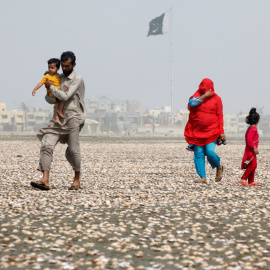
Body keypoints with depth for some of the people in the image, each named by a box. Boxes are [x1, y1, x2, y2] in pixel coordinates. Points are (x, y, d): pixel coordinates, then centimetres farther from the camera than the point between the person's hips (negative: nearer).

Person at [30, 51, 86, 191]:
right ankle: (45, 180, -16)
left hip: (73, 117, -6)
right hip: (58, 117, 6)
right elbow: (49, 98, 15)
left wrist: (51, 87, -6)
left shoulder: (77, 79, -6)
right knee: (47, 145, -11)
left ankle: (77, 180, 16)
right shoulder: (59, 78, 15)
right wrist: (50, 97, -9)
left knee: (73, 150, -4)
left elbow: (65, 97, -17)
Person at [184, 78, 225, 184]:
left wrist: (221, 131, -5)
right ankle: (203, 177, 1)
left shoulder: (216, 99, 2)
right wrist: (204, 96, -17)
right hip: (197, 131, 3)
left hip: (211, 131, -3)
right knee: (198, 154, -2)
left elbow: (220, 116, 2)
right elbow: (191, 104, -15)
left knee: (210, 152, -14)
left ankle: (219, 167, 16)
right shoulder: (197, 95, 7)